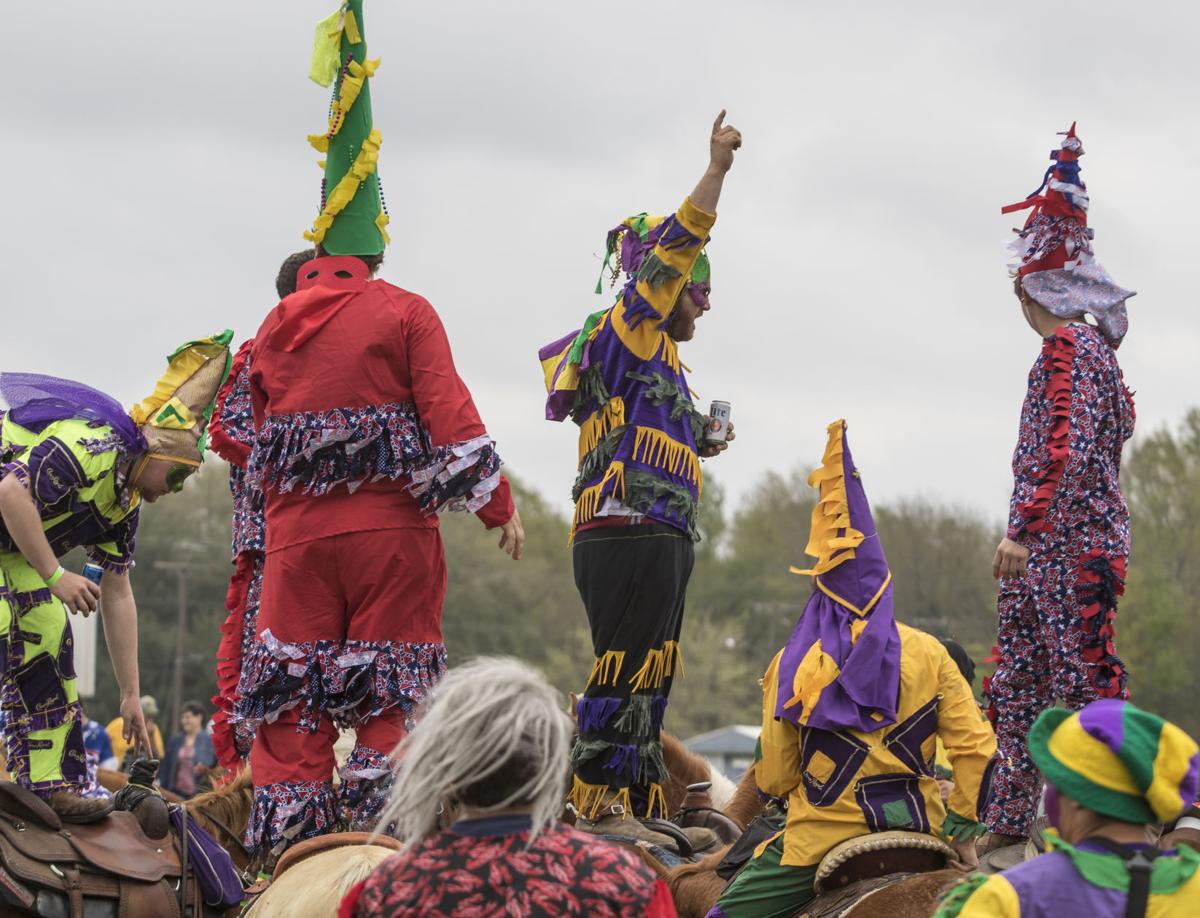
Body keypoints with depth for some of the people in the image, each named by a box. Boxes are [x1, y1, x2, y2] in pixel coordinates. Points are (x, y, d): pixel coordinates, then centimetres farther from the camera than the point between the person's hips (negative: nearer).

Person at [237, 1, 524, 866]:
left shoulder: (276, 326, 9)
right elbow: (450, 417, -9)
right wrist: (501, 506, -2)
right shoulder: (405, 315, -4)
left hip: (298, 535, 3)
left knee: (291, 699, 5)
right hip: (390, 533, -3)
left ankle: (289, 857, 3)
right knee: (389, 697, 1)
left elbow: (261, 438, 14)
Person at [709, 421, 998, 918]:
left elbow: (773, 778, -2)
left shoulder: (792, 665, -5)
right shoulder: (927, 652, 0)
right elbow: (976, 747, -2)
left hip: (823, 838, -3)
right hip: (917, 833, 3)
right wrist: (962, 833, 7)